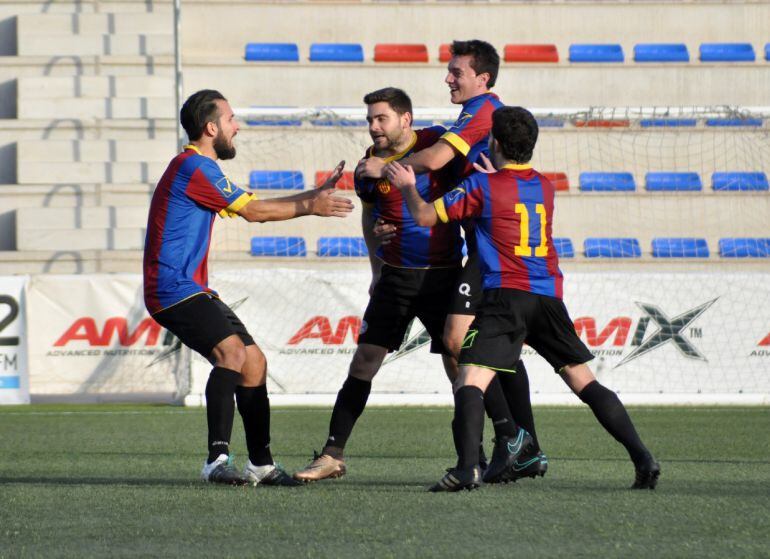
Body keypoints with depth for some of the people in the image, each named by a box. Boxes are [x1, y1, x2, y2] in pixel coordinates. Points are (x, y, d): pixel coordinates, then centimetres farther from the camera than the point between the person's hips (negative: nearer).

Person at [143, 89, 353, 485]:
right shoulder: (193, 167, -14)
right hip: (174, 289, -11)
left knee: (254, 361, 11)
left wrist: (316, 194, 22)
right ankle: (217, 459, -33)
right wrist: (310, 207, 1)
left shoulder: (200, 167, 20)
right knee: (232, 351, -28)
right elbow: (253, 212, -10)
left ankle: (261, 464, 17)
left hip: (193, 290, 11)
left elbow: (255, 207, 25)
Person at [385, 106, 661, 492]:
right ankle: (642, 458, 2)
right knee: (584, 382, 11)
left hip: (506, 296, -5)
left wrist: (406, 186, 22)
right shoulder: (544, 186, 16)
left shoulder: (482, 186, 0)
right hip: (550, 297, 5)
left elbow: (425, 216, 5)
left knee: (471, 379, -12)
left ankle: (467, 468, -33)